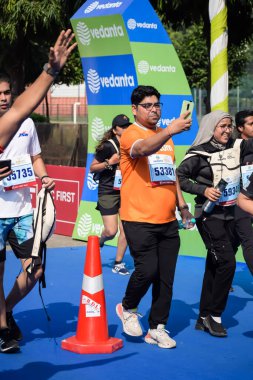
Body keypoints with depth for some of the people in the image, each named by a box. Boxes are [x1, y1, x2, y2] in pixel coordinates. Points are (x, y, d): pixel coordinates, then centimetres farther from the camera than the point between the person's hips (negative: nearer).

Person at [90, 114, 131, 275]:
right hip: (108, 192, -5)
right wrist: (109, 162, -19)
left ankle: (118, 264, 14)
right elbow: (92, 168, -8)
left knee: (125, 230, 0)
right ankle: (99, 242, 27)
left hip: (125, 191, 5)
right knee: (111, 232, -9)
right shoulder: (108, 146, -13)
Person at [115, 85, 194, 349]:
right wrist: (170, 130, -45)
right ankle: (127, 309, 14)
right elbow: (144, 148, -31)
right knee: (147, 269, -13)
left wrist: (182, 205, 20)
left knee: (166, 277, 5)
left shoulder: (165, 136, 17)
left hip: (167, 220, 7)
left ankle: (157, 328, 16)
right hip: (139, 220, -6)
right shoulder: (131, 134, -7)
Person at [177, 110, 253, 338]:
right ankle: (215, 316, 0)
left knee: (214, 266, 10)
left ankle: (204, 318, 19)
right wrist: (203, 189, -18)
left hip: (229, 215, 6)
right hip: (209, 215, -6)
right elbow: (179, 177, -9)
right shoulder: (199, 154, -9)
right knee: (227, 262, -14)